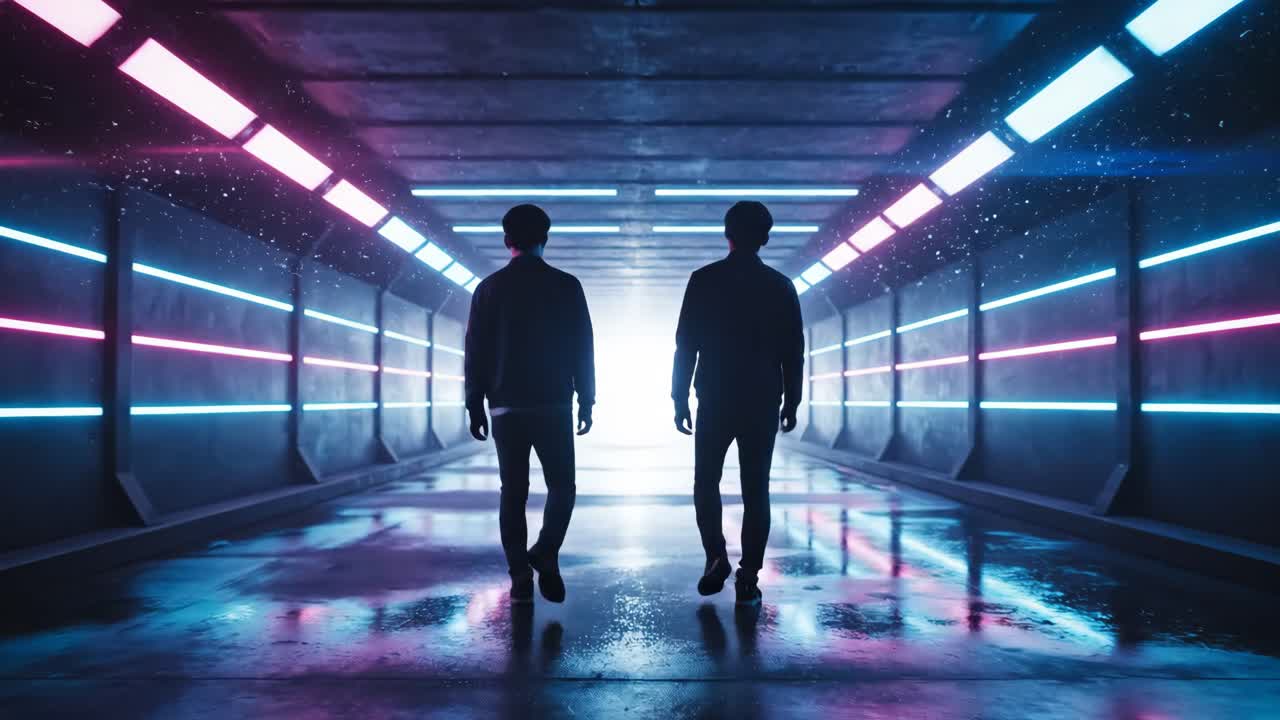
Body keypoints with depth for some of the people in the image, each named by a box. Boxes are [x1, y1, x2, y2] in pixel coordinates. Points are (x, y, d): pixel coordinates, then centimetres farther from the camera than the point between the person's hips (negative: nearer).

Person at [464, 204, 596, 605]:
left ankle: (521, 578, 4)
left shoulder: (490, 288, 3)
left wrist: (475, 406, 7)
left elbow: (476, 352, 2)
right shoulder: (566, 286, 1)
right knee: (561, 486, 11)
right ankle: (545, 556, -10)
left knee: (513, 492, 7)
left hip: (507, 407, 1)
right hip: (554, 406, -1)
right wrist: (586, 401, 6)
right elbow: (583, 349, 0)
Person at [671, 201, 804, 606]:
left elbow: (686, 344, -3)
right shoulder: (779, 286, 3)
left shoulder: (704, 281, -1)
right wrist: (791, 402, 10)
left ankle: (716, 559, 1)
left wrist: (680, 398, 2)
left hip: (714, 401, -1)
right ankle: (748, 579, 3)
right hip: (763, 403, 1)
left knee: (706, 482, 15)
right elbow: (793, 351, 3)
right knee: (755, 490, 5)